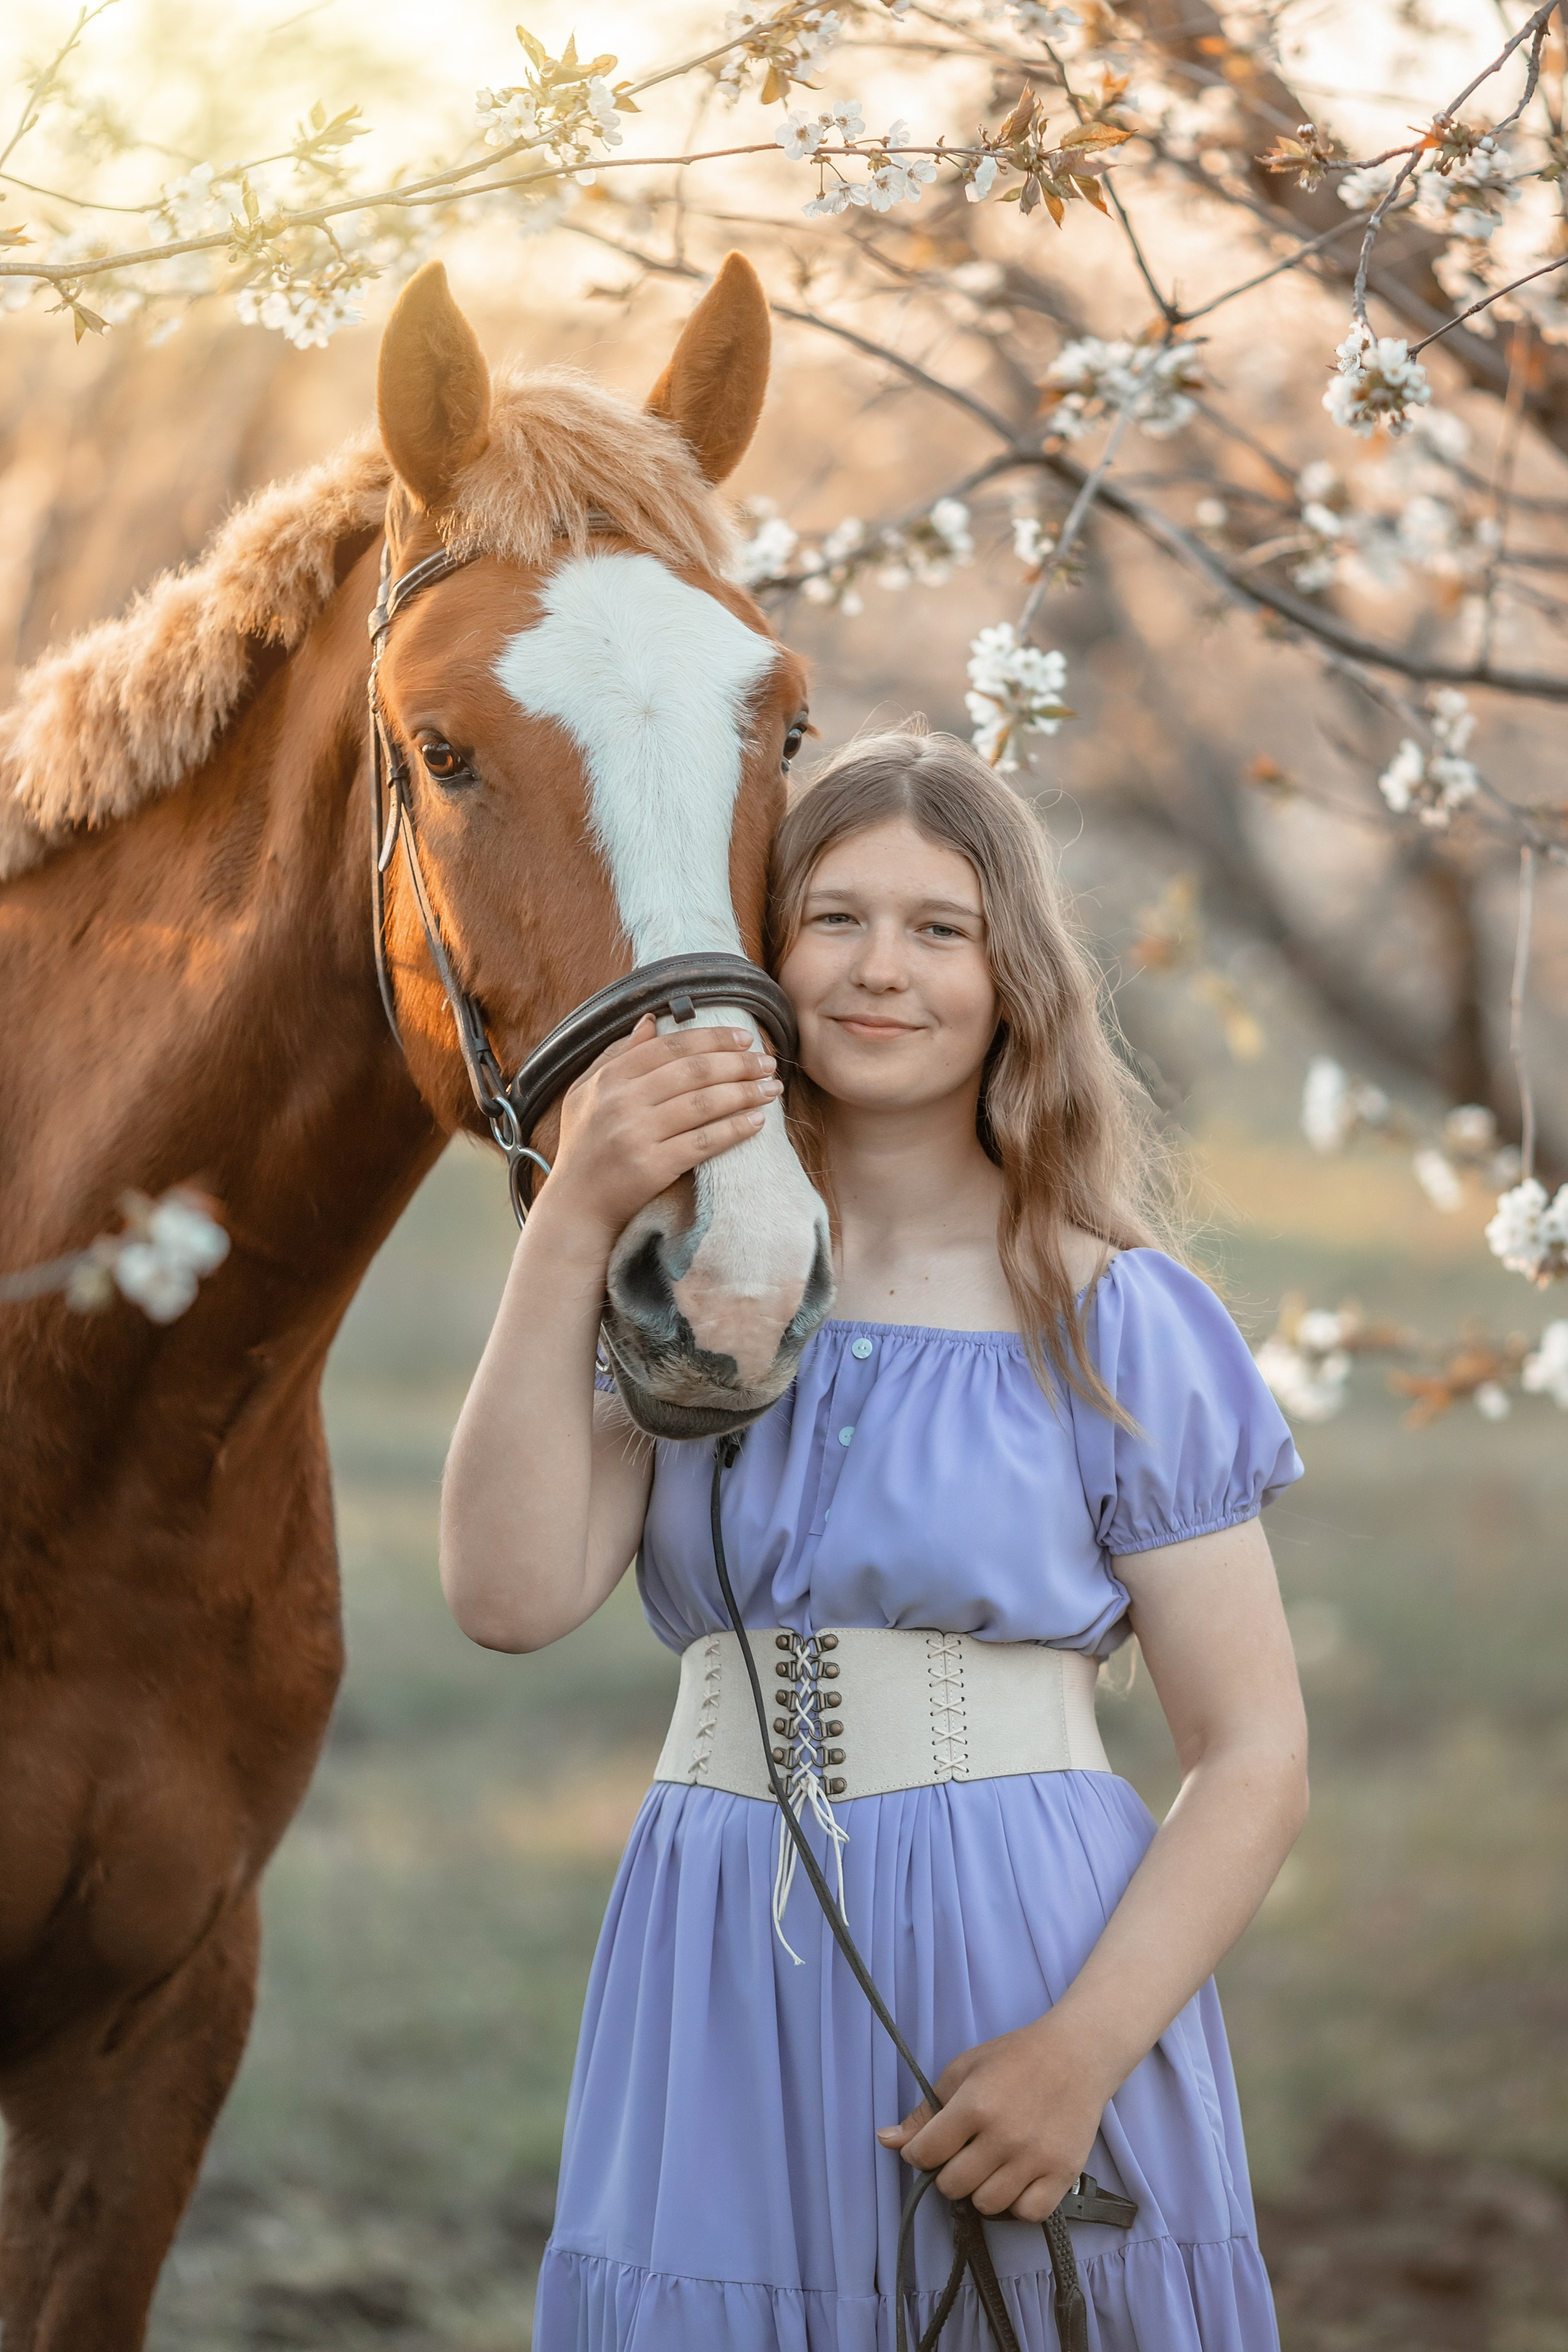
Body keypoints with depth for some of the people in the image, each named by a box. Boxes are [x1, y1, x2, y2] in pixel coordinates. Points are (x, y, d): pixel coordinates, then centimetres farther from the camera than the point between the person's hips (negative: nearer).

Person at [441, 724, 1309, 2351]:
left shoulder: (1113, 1323, -2)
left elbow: (1254, 1757, -5)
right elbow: (511, 1596, -10)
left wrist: (1085, 2050, -18)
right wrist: (570, 1228, -16)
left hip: (1026, 1966, -2)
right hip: (721, 2001, 2)